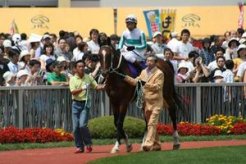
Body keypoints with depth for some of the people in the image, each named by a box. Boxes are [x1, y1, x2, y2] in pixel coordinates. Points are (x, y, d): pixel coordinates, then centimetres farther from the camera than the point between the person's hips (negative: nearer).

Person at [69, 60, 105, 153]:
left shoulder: (88, 77, 5)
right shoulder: (73, 79, 0)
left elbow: (96, 86, 9)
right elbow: (73, 92, -11)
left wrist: (104, 86, -11)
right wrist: (82, 88, -25)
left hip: (85, 103, -1)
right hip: (76, 104, 1)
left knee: (82, 125, -15)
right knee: (75, 127, 0)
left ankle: (88, 144, 2)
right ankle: (79, 146, 11)